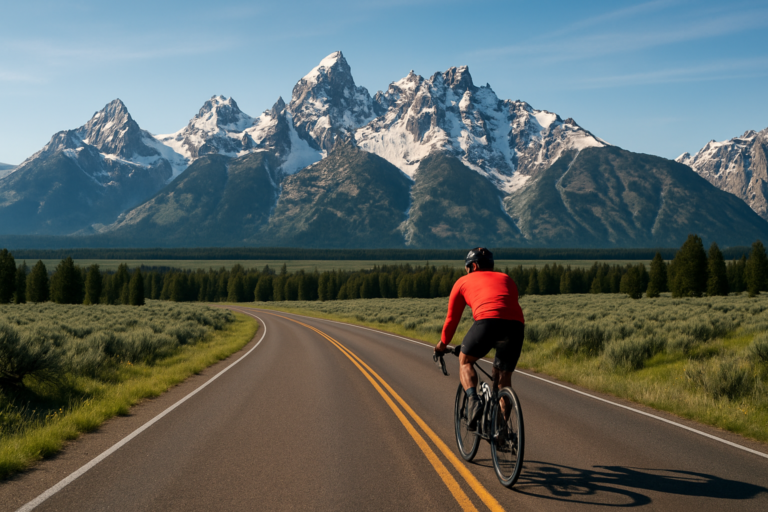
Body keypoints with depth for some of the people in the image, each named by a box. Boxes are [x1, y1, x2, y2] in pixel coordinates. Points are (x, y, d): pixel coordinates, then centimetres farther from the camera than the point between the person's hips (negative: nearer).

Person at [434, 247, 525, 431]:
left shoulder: (463, 281, 27)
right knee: (503, 378, 20)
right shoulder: (507, 279, 35)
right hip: (516, 324, 3)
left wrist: (442, 344, 46)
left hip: (488, 321, -3)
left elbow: (452, 318, 32)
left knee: (465, 361, 22)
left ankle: (473, 399, -3)